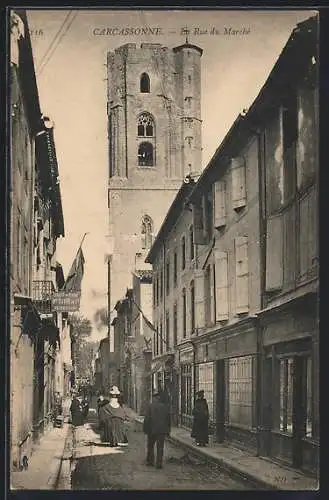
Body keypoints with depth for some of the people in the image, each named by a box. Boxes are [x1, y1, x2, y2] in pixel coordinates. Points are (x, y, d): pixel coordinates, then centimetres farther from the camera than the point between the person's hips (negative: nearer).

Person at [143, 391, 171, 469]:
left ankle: (150, 461, 20)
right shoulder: (165, 406, 2)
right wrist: (168, 431, 12)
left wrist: (145, 429, 0)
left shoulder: (150, 406, -7)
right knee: (160, 447, 4)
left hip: (152, 430, -2)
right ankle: (159, 463, 0)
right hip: (162, 430, 2)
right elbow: (168, 419, 5)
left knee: (150, 446, 15)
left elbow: (147, 419, -9)